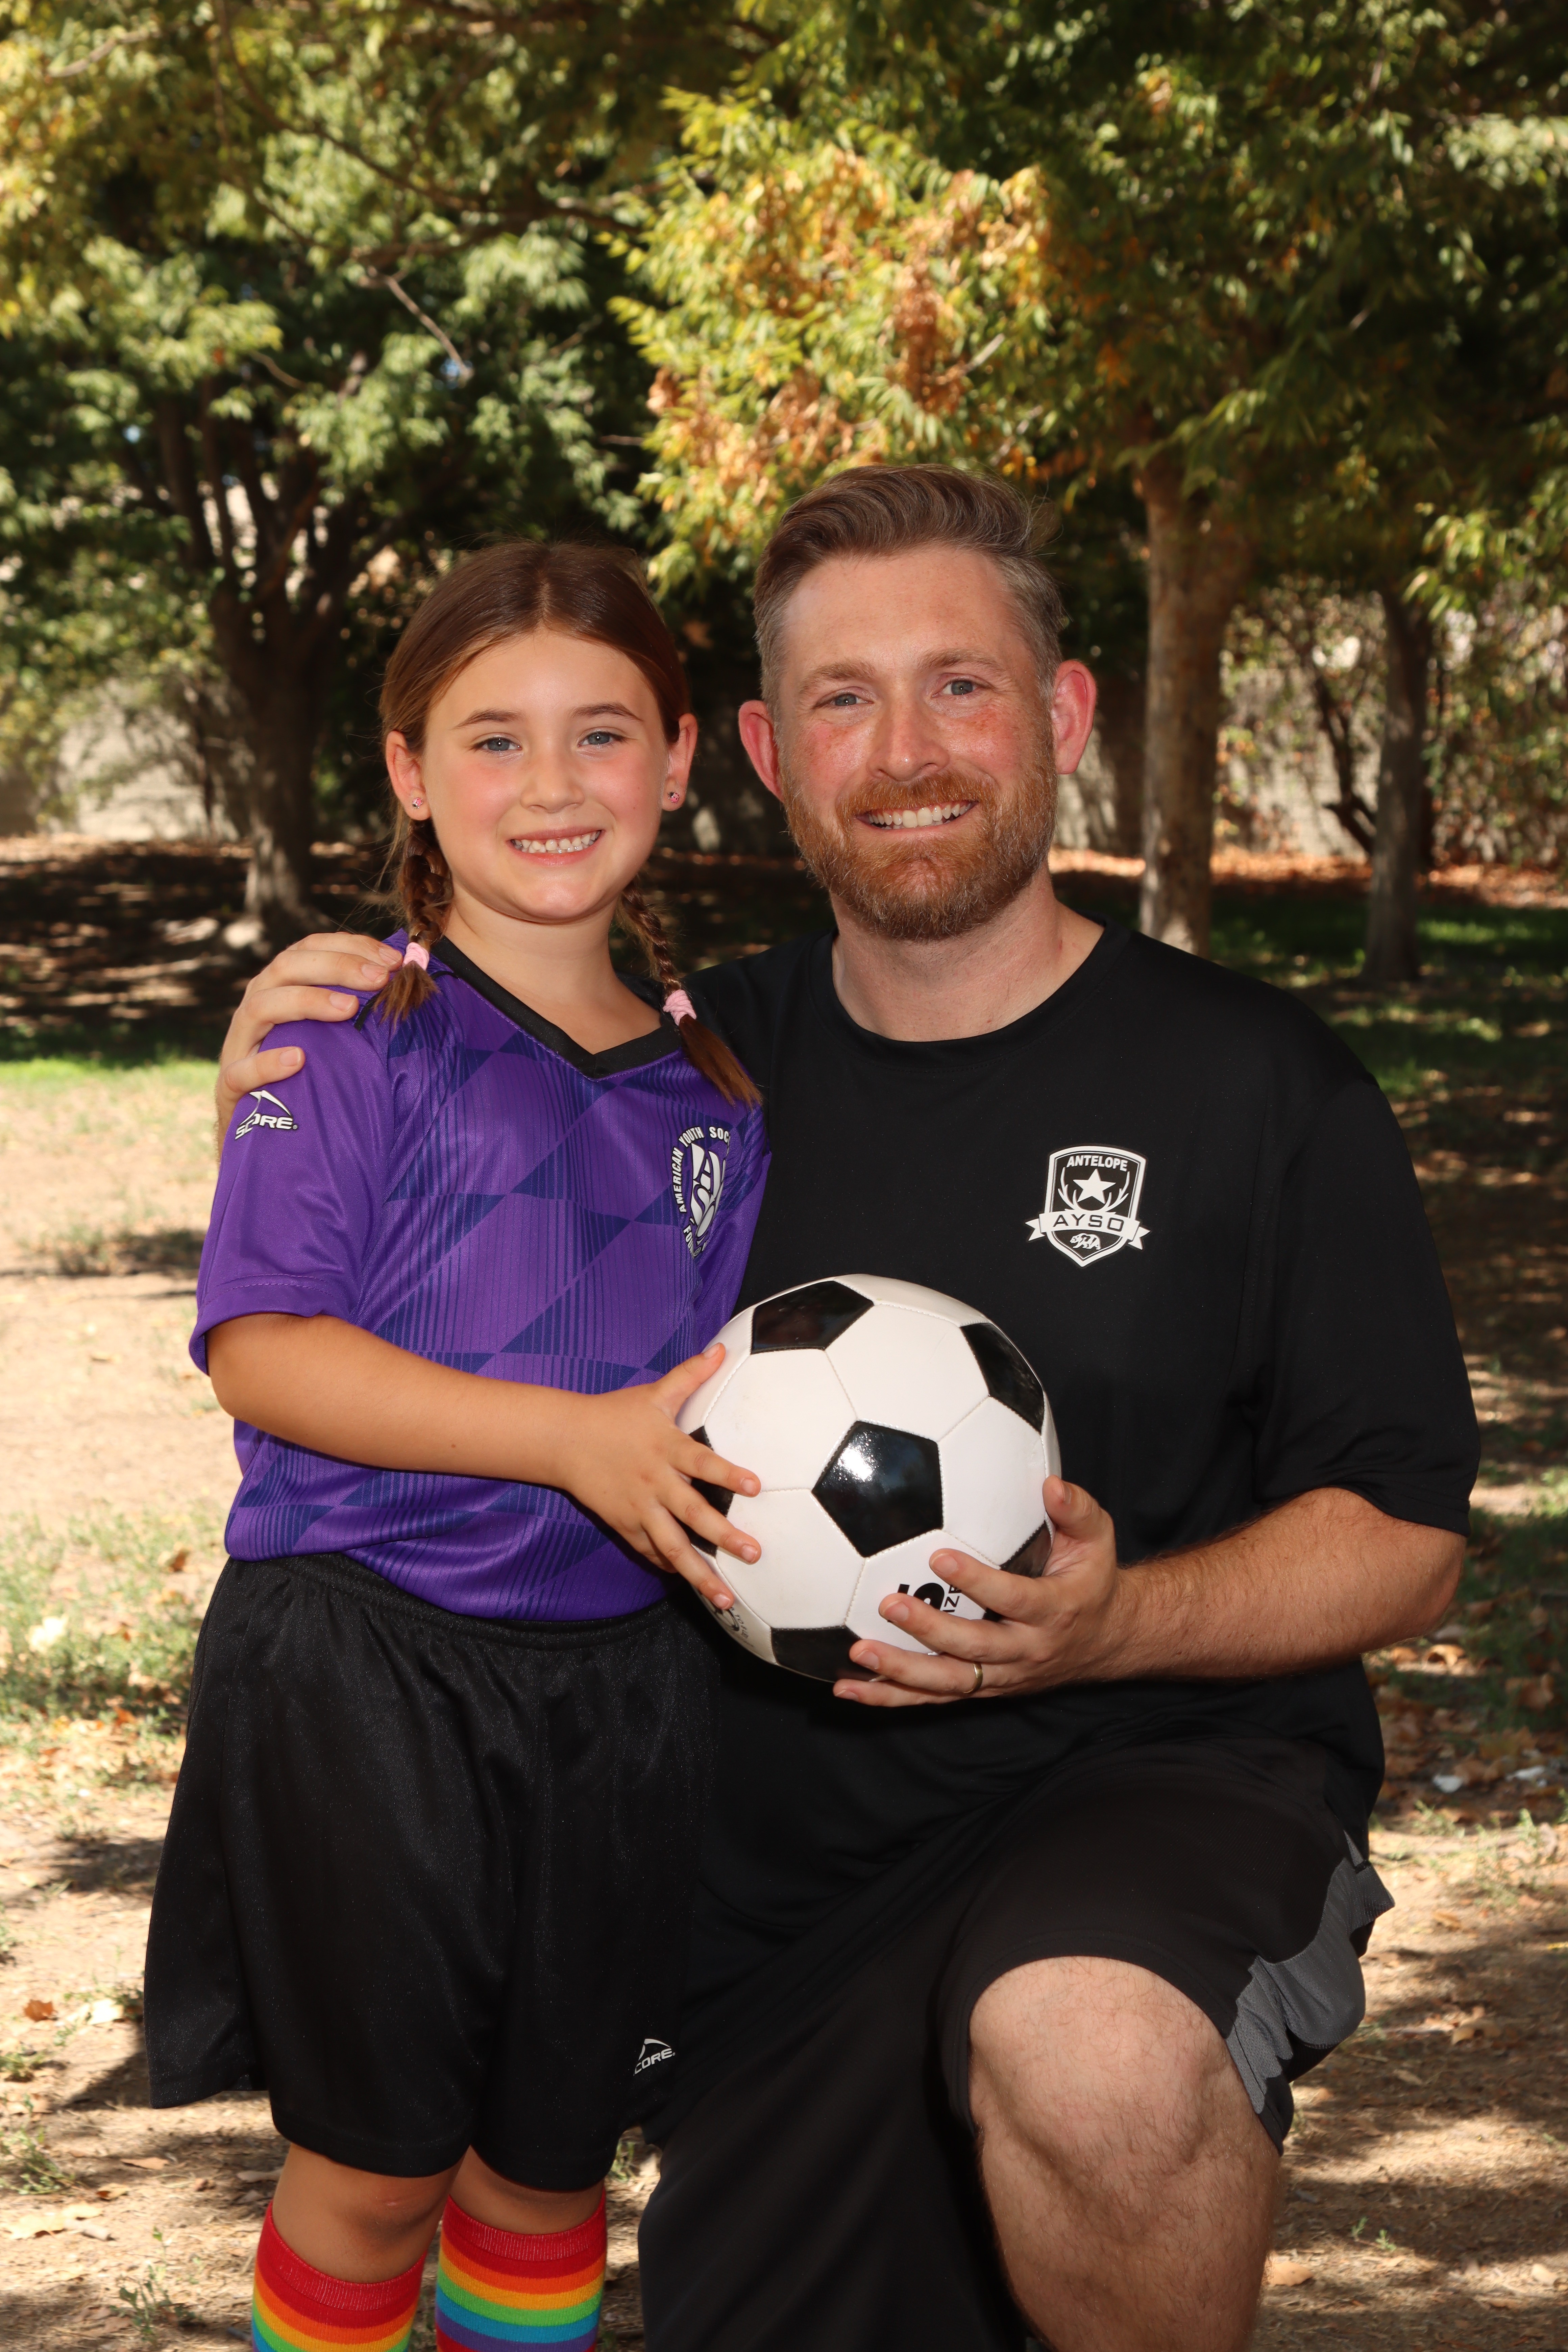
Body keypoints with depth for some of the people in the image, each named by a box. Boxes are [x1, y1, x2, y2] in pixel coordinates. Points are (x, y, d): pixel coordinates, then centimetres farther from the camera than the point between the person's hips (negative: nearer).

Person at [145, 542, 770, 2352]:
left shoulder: (711, 1082, 9)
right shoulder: (355, 1035, -8)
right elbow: (260, 1348, -16)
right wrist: (581, 1440, -24)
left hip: (618, 1674, 5)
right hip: (363, 1665, -5)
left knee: (555, 2149, 14)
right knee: (377, 2164, 4)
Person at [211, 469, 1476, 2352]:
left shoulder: (1252, 1083, -6)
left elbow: (1403, 1537, -2)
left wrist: (1115, 1624, -21)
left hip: (1162, 1771, -4)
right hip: (779, 1883, 5)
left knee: (1089, 2047, -37)